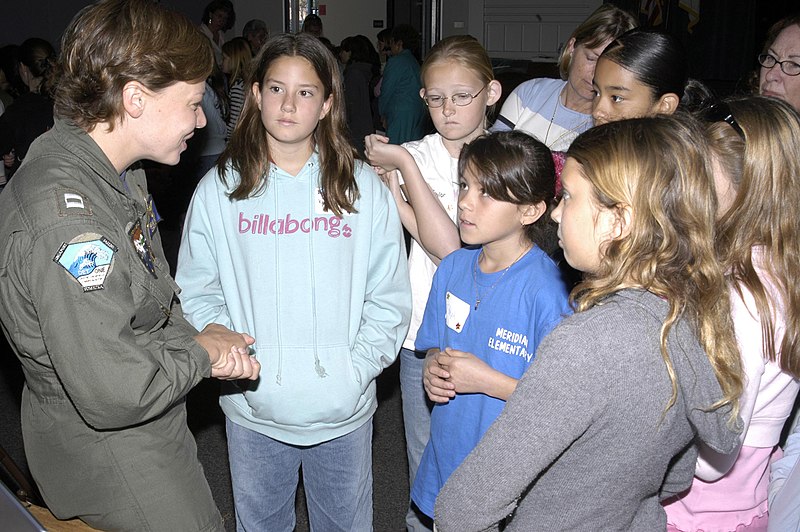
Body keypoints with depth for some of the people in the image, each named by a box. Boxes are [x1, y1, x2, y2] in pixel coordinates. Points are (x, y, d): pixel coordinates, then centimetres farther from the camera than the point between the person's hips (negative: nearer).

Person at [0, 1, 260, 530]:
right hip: (107, 450, -9)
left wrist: (193, 339, -7)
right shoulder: (65, 213, -33)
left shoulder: (120, 173, -1)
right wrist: (200, 351, -17)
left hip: (148, 424, 9)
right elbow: (115, 393, -34)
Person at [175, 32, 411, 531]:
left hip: (344, 412, 0)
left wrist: (354, 372, -13)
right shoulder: (219, 189, -2)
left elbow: (390, 298, -4)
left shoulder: (364, 187, -4)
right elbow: (198, 293, -1)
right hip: (252, 410, 1)